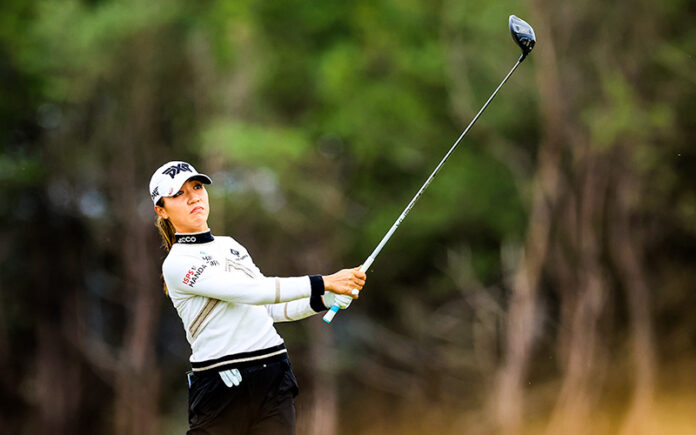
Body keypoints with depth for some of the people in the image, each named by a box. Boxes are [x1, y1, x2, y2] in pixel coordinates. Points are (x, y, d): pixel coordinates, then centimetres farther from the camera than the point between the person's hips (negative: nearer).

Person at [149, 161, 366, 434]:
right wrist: (324, 283, -20)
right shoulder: (177, 264, -7)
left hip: (275, 382, 6)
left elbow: (270, 308, 22)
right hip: (221, 389, -6)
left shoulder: (231, 246, 18)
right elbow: (251, 291, -17)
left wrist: (325, 300, 6)